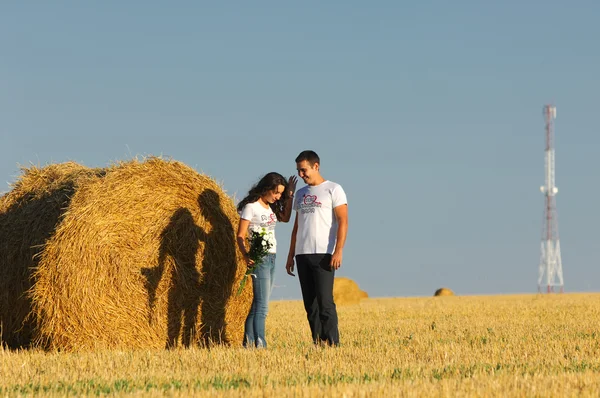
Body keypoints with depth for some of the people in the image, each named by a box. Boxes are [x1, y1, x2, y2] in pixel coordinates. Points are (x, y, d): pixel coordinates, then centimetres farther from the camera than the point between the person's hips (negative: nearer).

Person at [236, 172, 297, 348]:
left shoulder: (270, 206, 13)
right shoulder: (251, 207, -10)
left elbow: (285, 218, 27)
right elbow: (240, 236, -11)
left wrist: (289, 195, 16)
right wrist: (246, 255, -27)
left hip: (271, 258, 9)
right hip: (259, 259, -9)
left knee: (258, 303, 9)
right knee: (262, 305, -14)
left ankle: (248, 343, 13)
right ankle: (260, 345, -19)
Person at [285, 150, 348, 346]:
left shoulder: (333, 190, 0)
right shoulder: (300, 194, 19)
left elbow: (343, 222, -7)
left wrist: (338, 251, -17)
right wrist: (290, 255, 16)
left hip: (323, 254, -6)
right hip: (302, 254, 6)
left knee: (325, 301, -12)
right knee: (310, 303, 4)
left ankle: (332, 343, -12)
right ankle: (317, 343, 6)